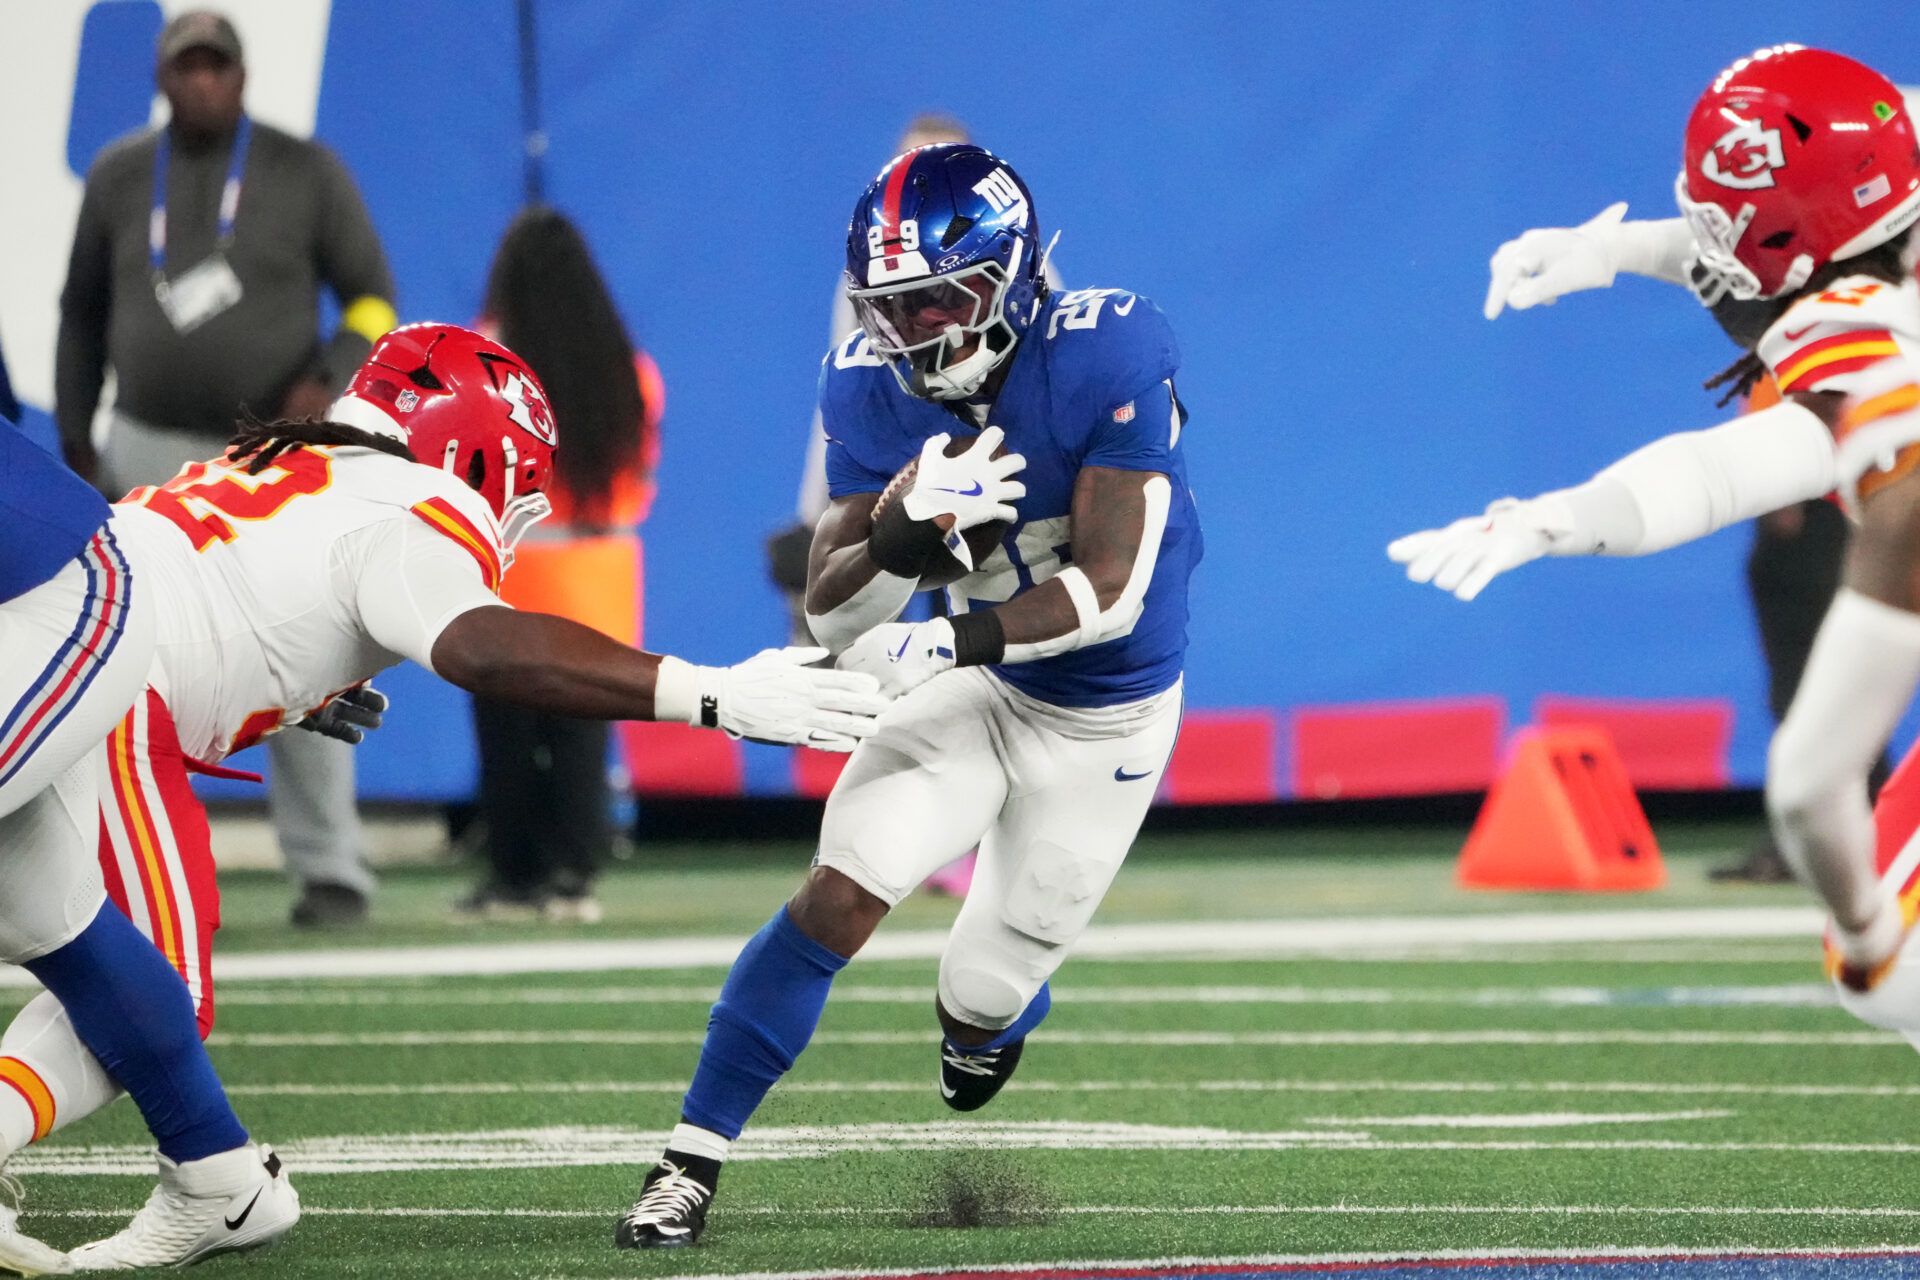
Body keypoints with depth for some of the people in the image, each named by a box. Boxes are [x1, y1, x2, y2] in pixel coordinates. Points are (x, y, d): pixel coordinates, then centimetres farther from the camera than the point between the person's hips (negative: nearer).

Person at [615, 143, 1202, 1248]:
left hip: (1109, 720, -2)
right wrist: (902, 529, -36)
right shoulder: (875, 393, -14)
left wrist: (952, 643, -38)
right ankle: (693, 1159, -9)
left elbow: (1109, 590, -27)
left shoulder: (1108, 359, -27)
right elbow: (832, 616, -15)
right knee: (839, 899, -17)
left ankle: (990, 1014, 44)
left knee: (987, 995, 3)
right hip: (978, 688, 2)